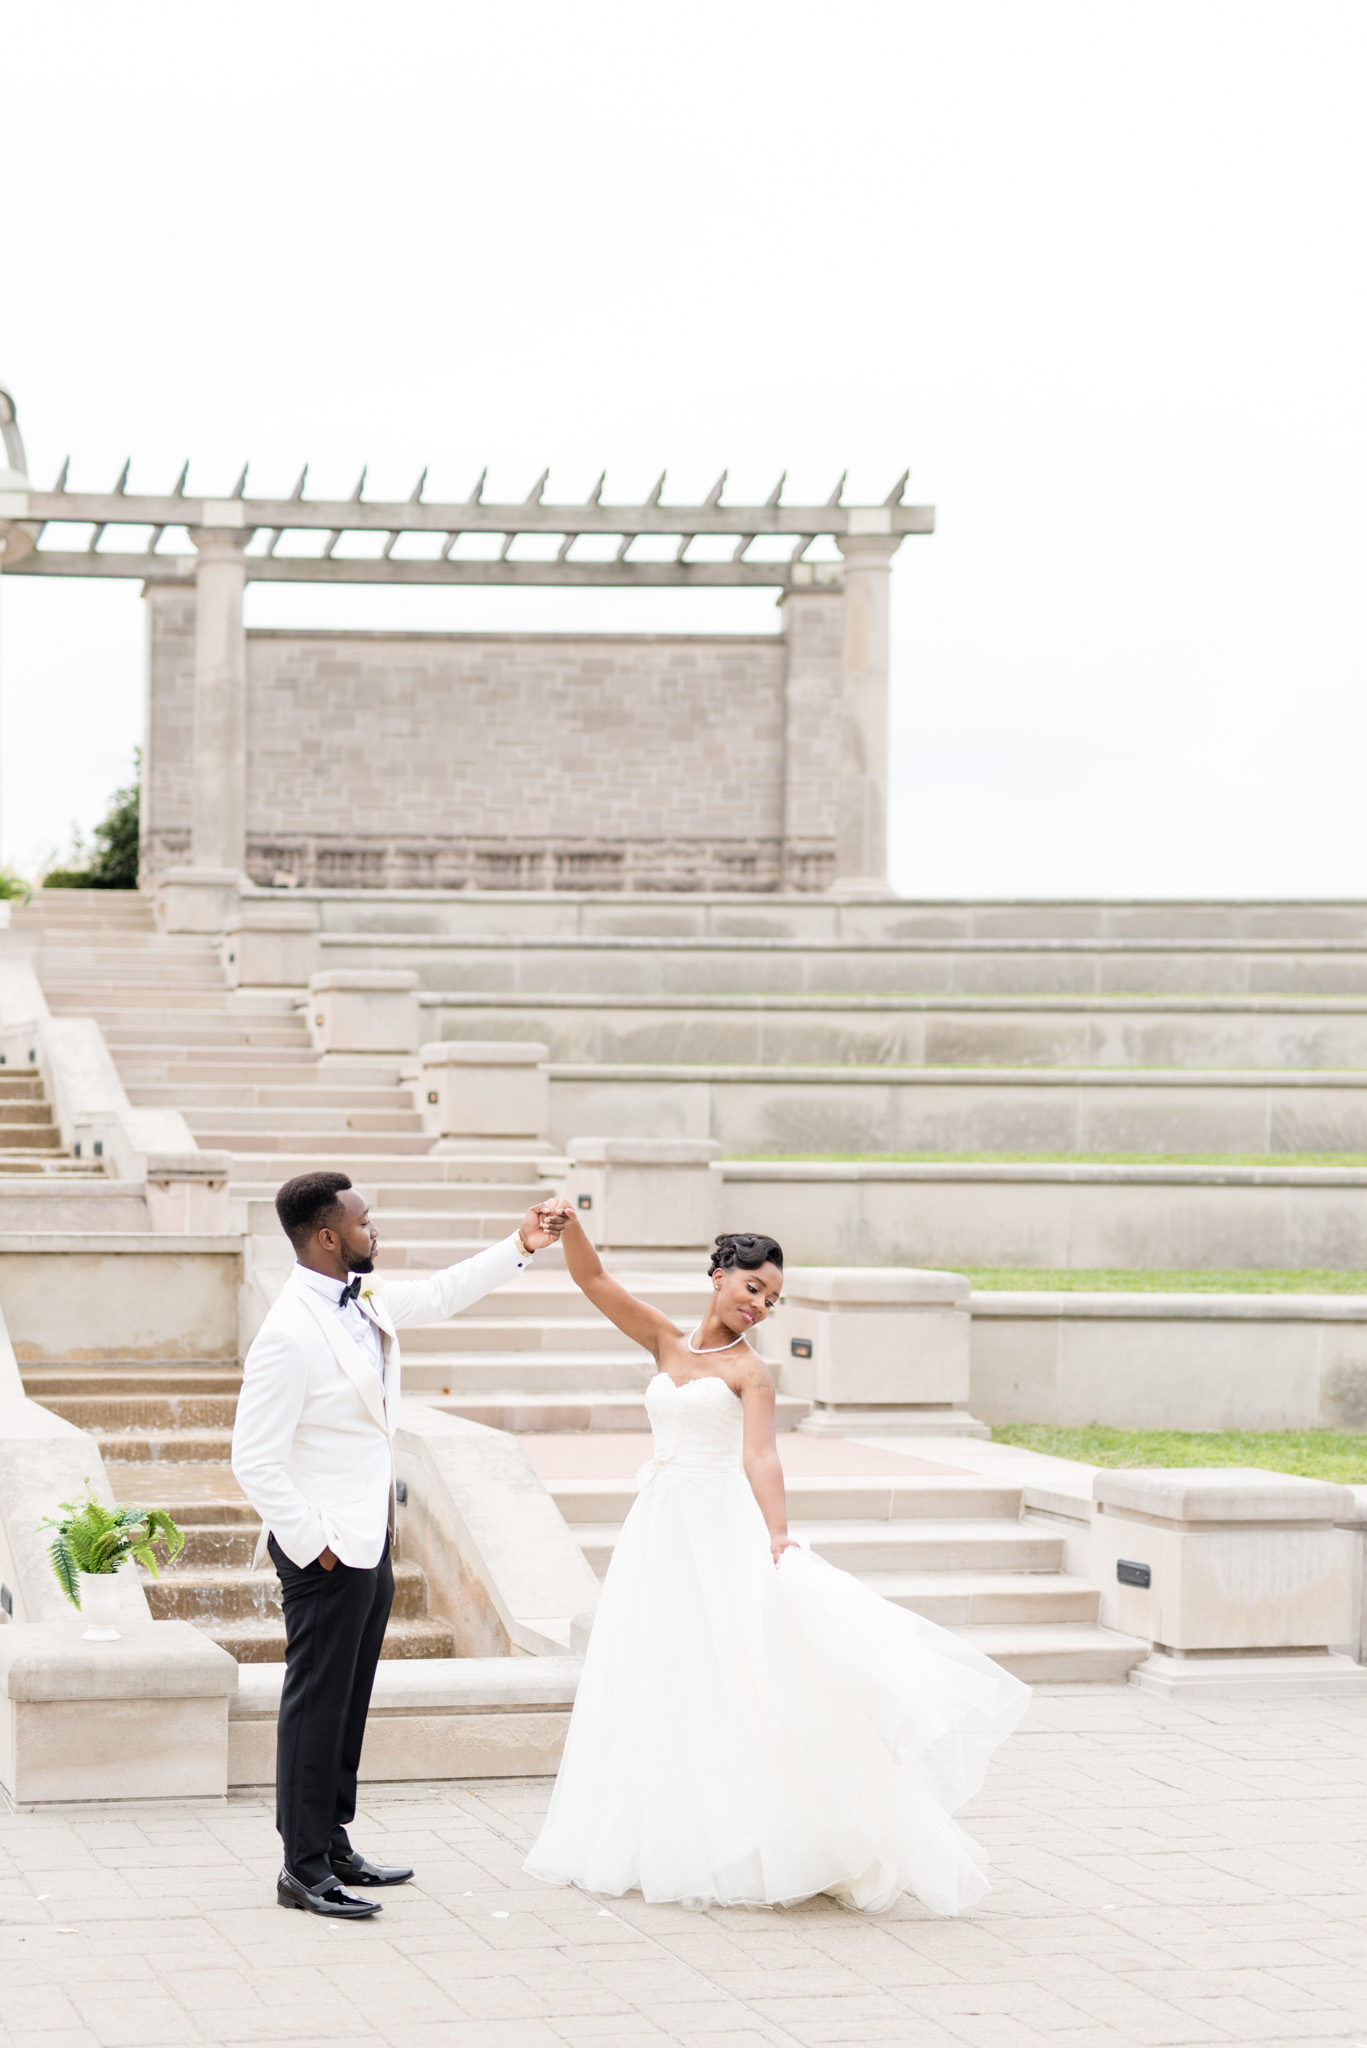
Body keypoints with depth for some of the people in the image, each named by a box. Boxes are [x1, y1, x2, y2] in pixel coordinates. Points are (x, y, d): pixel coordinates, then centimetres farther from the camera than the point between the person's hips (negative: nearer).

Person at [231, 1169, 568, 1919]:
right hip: (326, 1548, -9)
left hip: (370, 1541, 9)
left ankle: (332, 1843, 26)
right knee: (317, 1704, -2)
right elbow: (254, 1458, -20)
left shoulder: (367, 1300, 6)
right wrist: (311, 1543, -18)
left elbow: (441, 1295, 27)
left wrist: (520, 1246, 23)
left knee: (349, 1702, 16)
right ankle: (303, 1867, 4)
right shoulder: (289, 1333, -21)